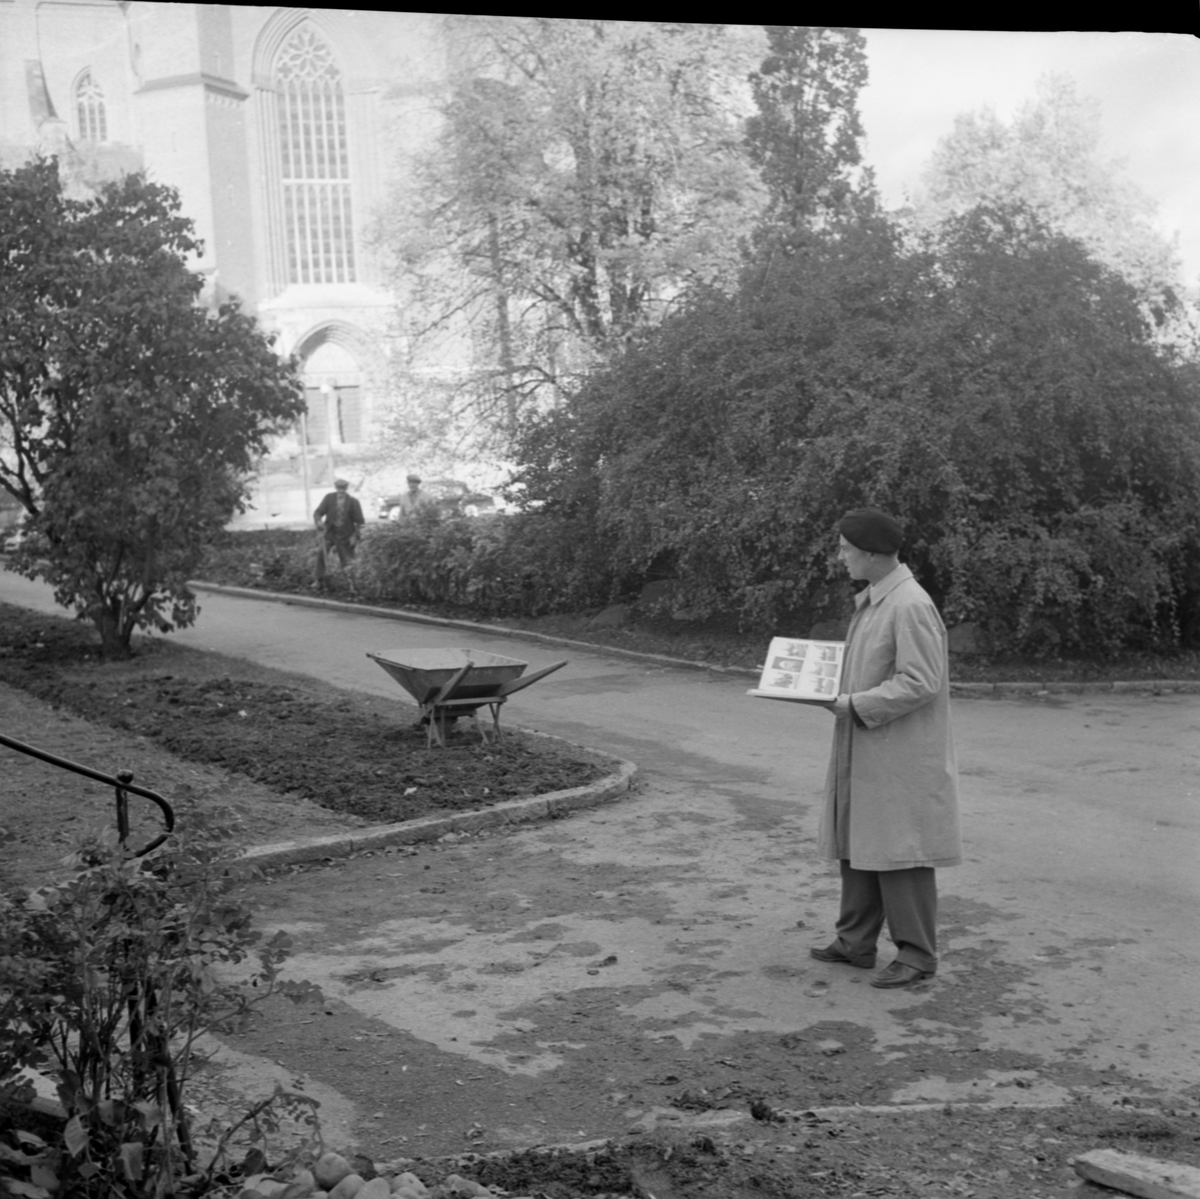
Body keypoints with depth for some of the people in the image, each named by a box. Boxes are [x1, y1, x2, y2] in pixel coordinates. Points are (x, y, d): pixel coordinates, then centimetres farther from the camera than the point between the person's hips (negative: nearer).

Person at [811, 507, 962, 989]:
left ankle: (916, 955, 9)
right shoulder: (870, 601, 12)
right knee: (857, 846, 14)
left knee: (899, 853, -2)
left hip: (900, 757, -10)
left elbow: (920, 683, -22)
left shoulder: (911, 606, -19)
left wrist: (854, 705, -20)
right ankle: (856, 942, 25)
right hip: (865, 753, 10)